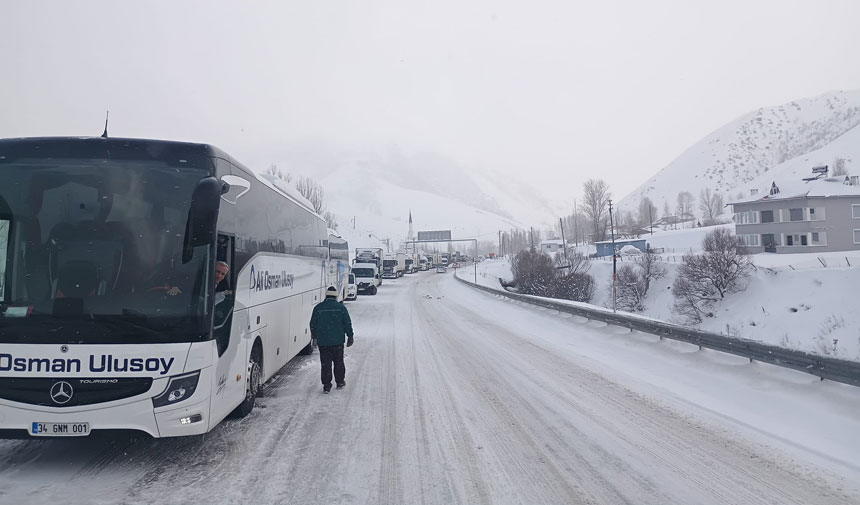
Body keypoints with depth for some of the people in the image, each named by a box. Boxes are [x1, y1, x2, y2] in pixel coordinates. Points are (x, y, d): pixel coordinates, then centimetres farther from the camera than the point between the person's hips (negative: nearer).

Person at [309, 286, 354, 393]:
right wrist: (350, 337, 9)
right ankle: (340, 382, 23)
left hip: (322, 341, 1)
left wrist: (314, 335, 27)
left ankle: (326, 385, 4)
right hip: (337, 341, 0)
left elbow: (313, 324, 9)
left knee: (325, 364, 5)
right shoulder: (341, 307, -4)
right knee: (338, 362, 15)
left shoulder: (318, 308, -1)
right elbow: (347, 324, -2)